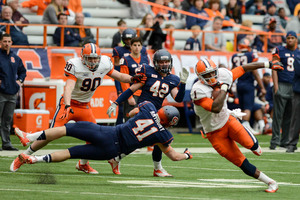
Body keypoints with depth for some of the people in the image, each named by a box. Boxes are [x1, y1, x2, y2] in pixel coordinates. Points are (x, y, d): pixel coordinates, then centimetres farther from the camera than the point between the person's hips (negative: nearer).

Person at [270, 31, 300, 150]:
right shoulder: (279, 51, 1)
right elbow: (274, 69, -4)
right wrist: (276, 87, -14)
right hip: (282, 85, -5)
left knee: (290, 116, 6)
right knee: (278, 115, -7)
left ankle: (285, 141, 12)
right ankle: (275, 140, -5)